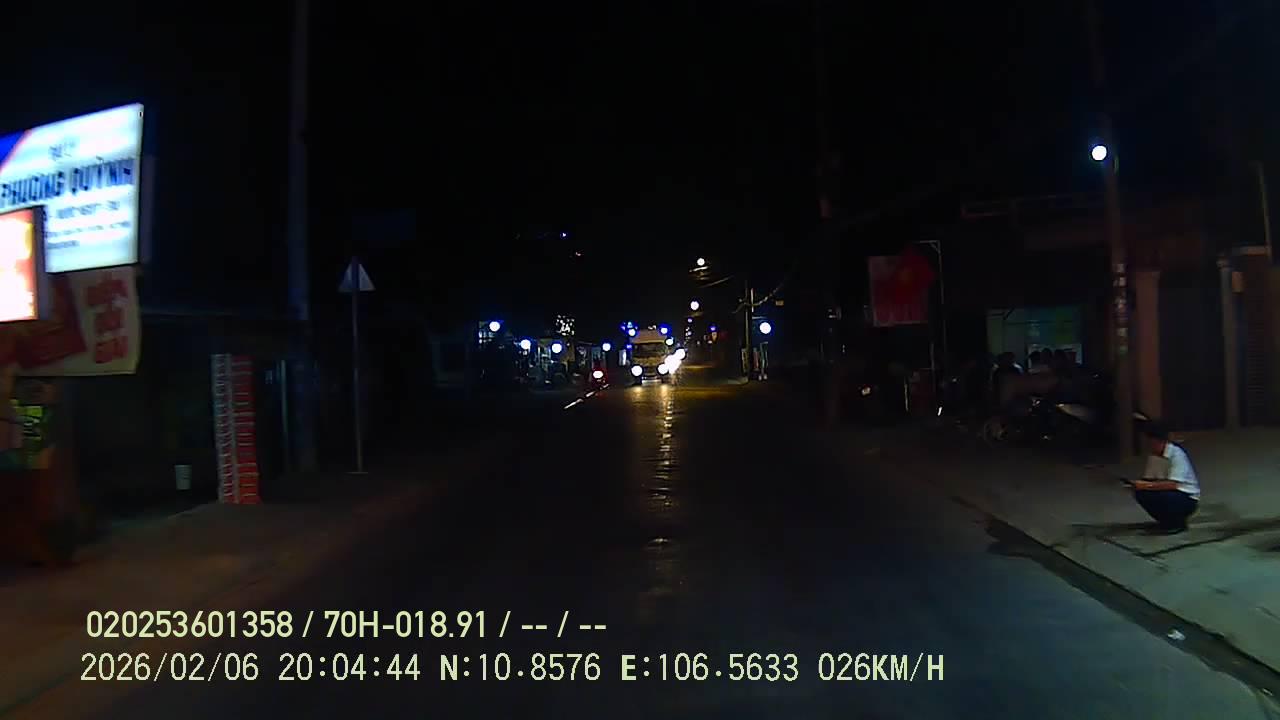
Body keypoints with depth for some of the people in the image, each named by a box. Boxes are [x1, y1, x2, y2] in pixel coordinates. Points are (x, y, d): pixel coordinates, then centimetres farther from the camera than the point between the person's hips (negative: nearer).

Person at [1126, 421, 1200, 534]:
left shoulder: (1177, 454, -22)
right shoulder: (1153, 456, -1)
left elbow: (1173, 485, -30)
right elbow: (1148, 479, -2)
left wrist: (1148, 485, -35)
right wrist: (1140, 484, -22)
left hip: (1187, 499, -7)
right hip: (1167, 493, 7)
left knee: (1158, 496, -33)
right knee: (1140, 493, -16)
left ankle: (1177, 523, -5)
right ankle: (1167, 520, 4)